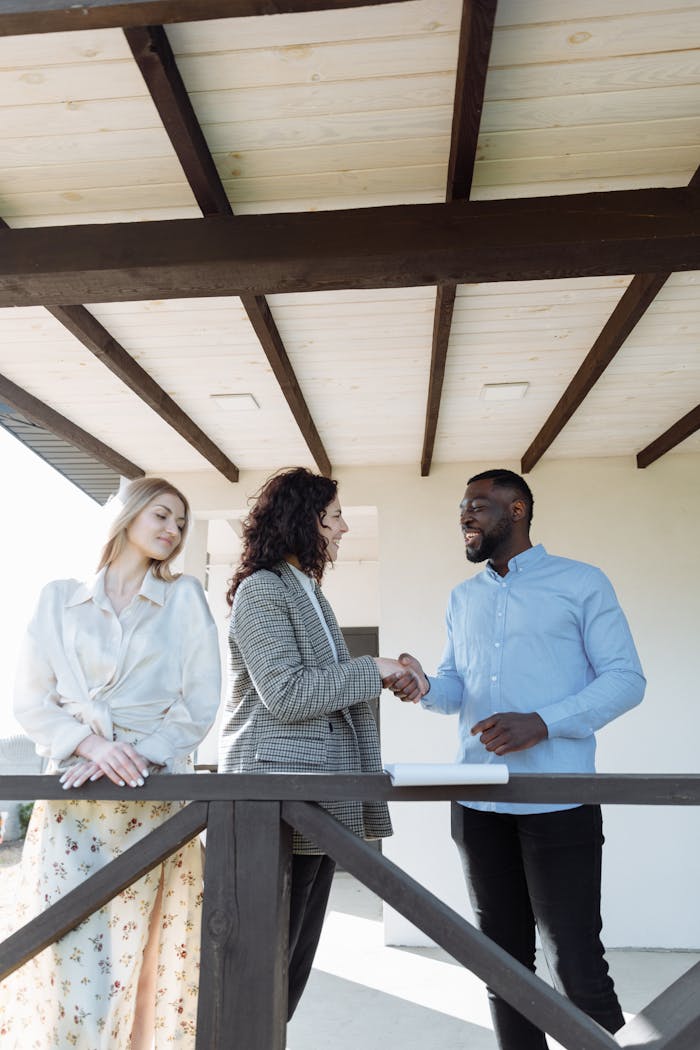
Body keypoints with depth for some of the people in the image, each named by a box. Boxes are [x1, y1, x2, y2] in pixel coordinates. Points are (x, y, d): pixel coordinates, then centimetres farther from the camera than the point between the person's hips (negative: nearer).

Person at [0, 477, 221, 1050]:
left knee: (147, 957, 0)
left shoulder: (185, 597, 10)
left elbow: (201, 700, 2)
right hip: (73, 797, 1)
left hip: (156, 794, 0)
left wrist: (139, 754, -11)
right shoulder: (59, 600, 11)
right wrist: (90, 745, -11)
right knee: (68, 957, -3)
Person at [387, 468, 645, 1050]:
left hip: (558, 803, -5)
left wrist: (541, 723, -19)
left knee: (575, 963, 0)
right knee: (504, 958, 15)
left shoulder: (581, 582, -1)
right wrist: (426, 687, -7)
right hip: (478, 804, 5)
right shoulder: (463, 598, 15)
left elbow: (625, 678, -6)